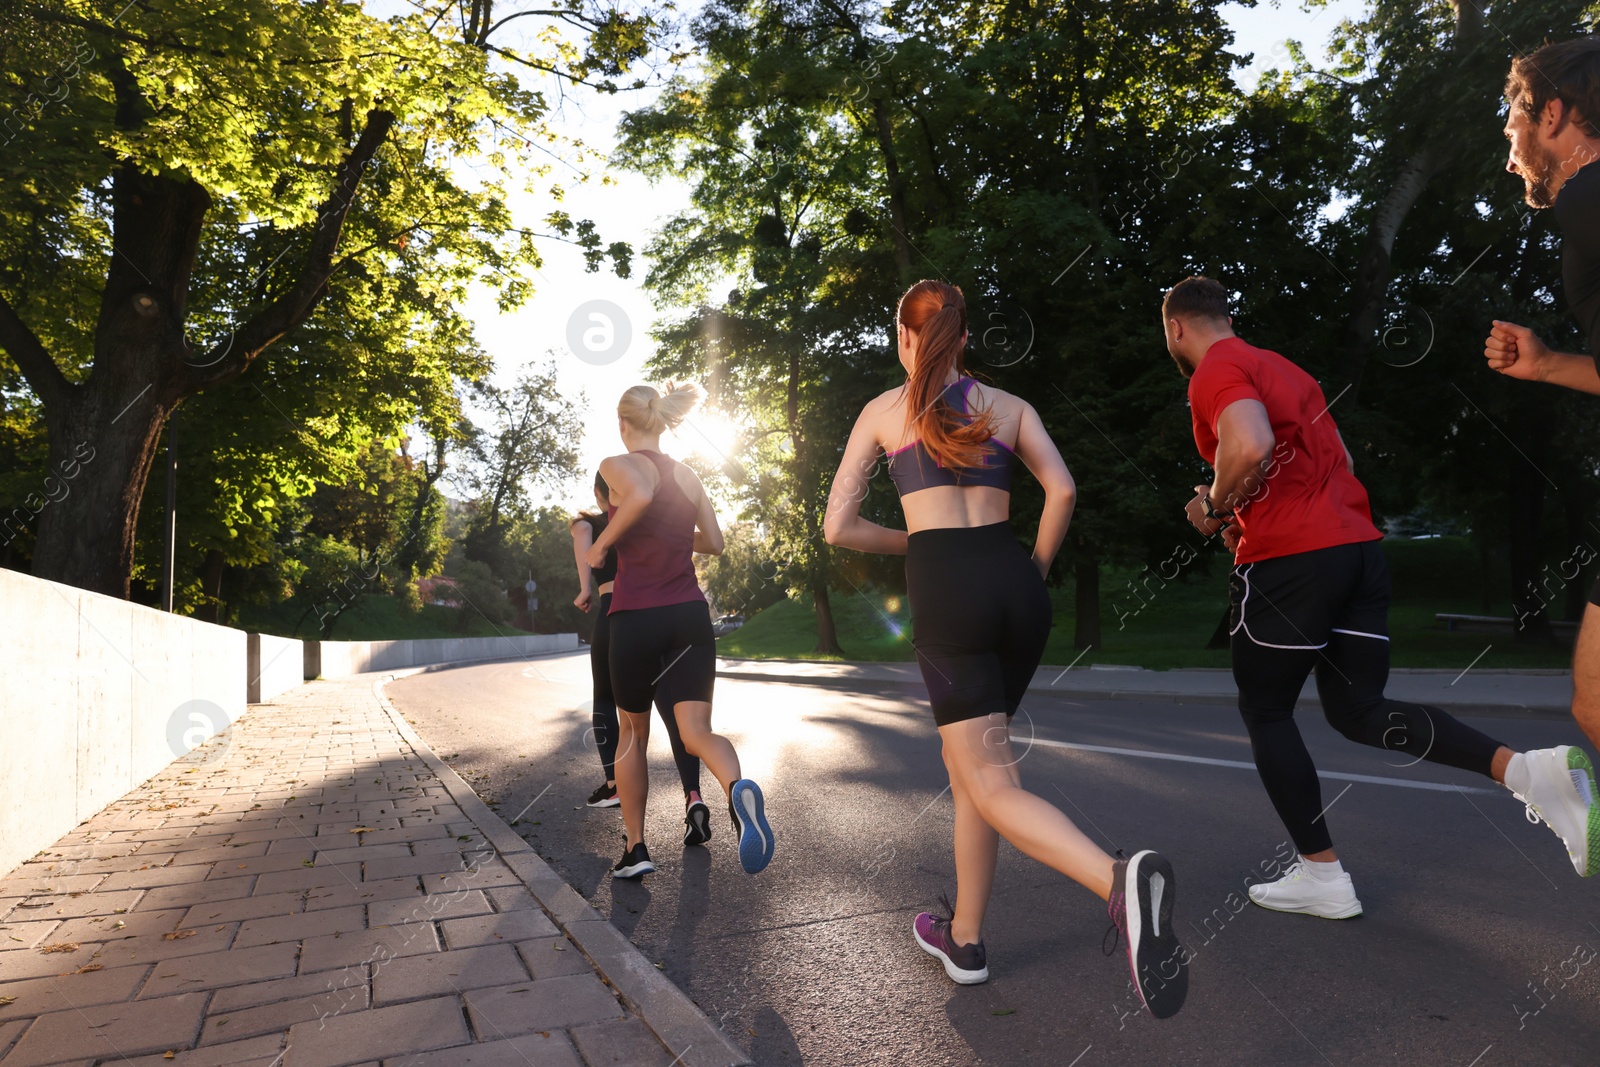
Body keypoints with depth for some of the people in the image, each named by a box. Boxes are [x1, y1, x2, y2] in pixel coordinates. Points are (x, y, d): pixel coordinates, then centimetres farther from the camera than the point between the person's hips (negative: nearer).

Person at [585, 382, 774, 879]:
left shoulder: (617, 465, -3)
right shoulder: (687, 474, 13)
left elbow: (642, 493, -26)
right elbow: (714, 542, 18)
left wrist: (601, 544, -14)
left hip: (636, 618, -3)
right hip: (690, 615, 3)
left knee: (632, 732, 16)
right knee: (696, 732, -2)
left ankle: (635, 848, 21)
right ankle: (738, 789, -35)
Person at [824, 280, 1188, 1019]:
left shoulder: (882, 411, 11)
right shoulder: (1008, 405, 16)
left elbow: (838, 527, 9)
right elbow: (1062, 490, 1)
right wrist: (1034, 575, 13)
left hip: (945, 590, -4)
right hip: (1012, 581, 4)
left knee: (994, 788, -6)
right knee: (966, 766, 19)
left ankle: (1120, 882, -33)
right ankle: (963, 939, 26)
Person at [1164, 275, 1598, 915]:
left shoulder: (1214, 373, -5)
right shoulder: (1282, 368, 23)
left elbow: (1250, 447, -26)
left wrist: (1215, 508, -8)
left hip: (1288, 558, -8)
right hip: (1358, 545, 9)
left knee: (1264, 712, 7)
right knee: (1358, 711, 13)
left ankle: (1323, 876, 11)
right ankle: (1529, 769, -5)